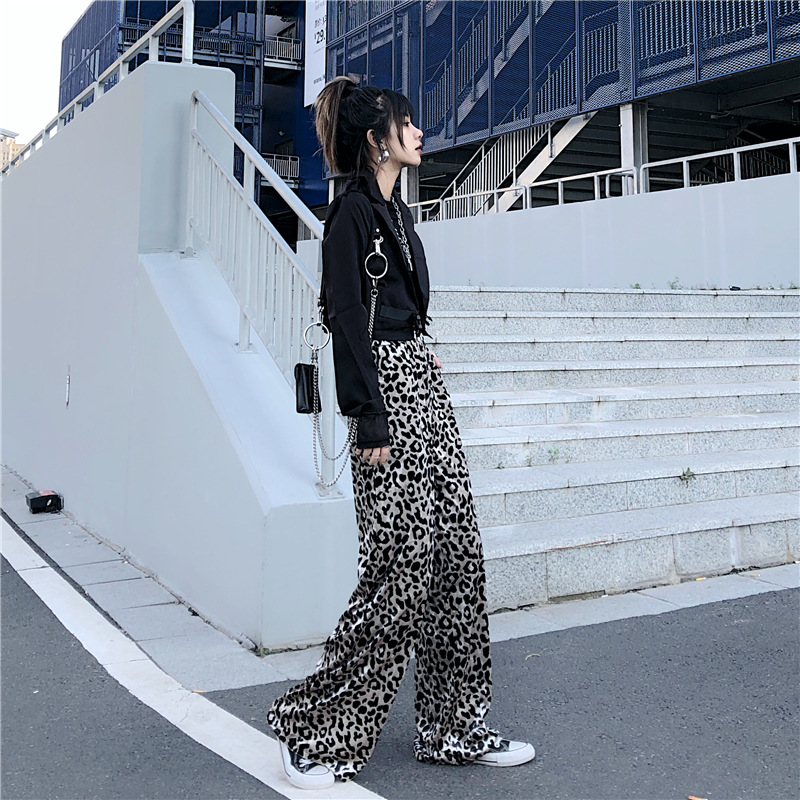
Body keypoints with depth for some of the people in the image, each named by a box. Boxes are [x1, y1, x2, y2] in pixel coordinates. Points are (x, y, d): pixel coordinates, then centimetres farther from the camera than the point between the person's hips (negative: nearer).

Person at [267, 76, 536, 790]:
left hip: (424, 388, 9)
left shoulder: (396, 210, 19)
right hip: (387, 389, -9)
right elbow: (348, 319, -15)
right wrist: (371, 420, -19)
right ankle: (314, 728, 6)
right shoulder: (353, 210, -8)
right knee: (405, 561, -8)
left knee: (457, 554, 7)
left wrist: (421, 360, 18)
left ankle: (457, 728, 17)